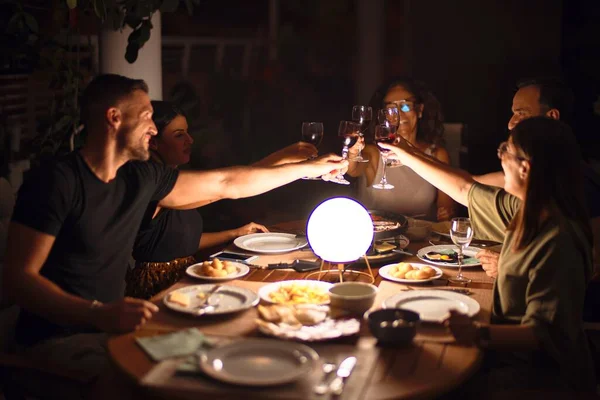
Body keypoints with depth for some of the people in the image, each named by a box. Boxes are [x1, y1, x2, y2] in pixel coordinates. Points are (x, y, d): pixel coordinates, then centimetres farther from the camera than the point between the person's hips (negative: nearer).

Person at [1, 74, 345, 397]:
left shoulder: (140, 177, 5)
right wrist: (100, 314, -35)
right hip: (60, 338, -7)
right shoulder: (56, 182, -16)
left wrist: (310, 168, 17)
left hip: (112, 326, 7)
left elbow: (226, 184, 13)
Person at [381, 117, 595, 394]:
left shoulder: (557, 242, -27)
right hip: (514, 355, 8)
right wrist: (409, 156, 21)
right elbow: (466, 190, 15)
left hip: (542, 374, -8)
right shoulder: (524, 210, 0)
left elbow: (546, 334, -27)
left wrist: (479, 334, -39)